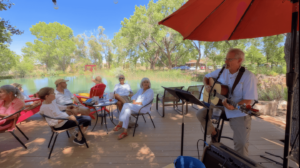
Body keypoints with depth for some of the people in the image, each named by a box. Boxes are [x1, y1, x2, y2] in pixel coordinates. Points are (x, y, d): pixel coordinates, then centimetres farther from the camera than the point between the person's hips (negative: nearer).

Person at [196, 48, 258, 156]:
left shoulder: (248, 77, -16)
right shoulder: (222, 72, 0)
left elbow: (248, 101, -20)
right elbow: (206, 77, 14)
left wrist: (233, 106, -37)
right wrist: (207, 86, -7)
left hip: (239, 113, -4)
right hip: (220, 106, 5)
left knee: (241, 144, -11)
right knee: (200, 114, -10)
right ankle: (214, 132, 16)